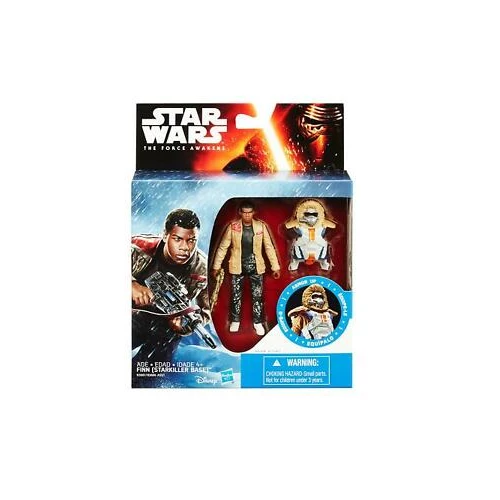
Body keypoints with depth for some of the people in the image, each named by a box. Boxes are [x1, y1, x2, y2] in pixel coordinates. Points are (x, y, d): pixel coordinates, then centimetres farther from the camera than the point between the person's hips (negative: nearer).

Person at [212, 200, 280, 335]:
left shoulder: (261, 226, -6)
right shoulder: (233, 227, -7)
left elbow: (269, 247, 0)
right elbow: (223, 247, 0)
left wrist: (275, 267, 0)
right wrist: (216, 266, 0)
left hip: (255, 266, 0)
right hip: (237, 267, 0)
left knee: (257, 295, 6)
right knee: (236, 295, 10)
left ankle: (258, 322, 22)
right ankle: (235, 320, 29)